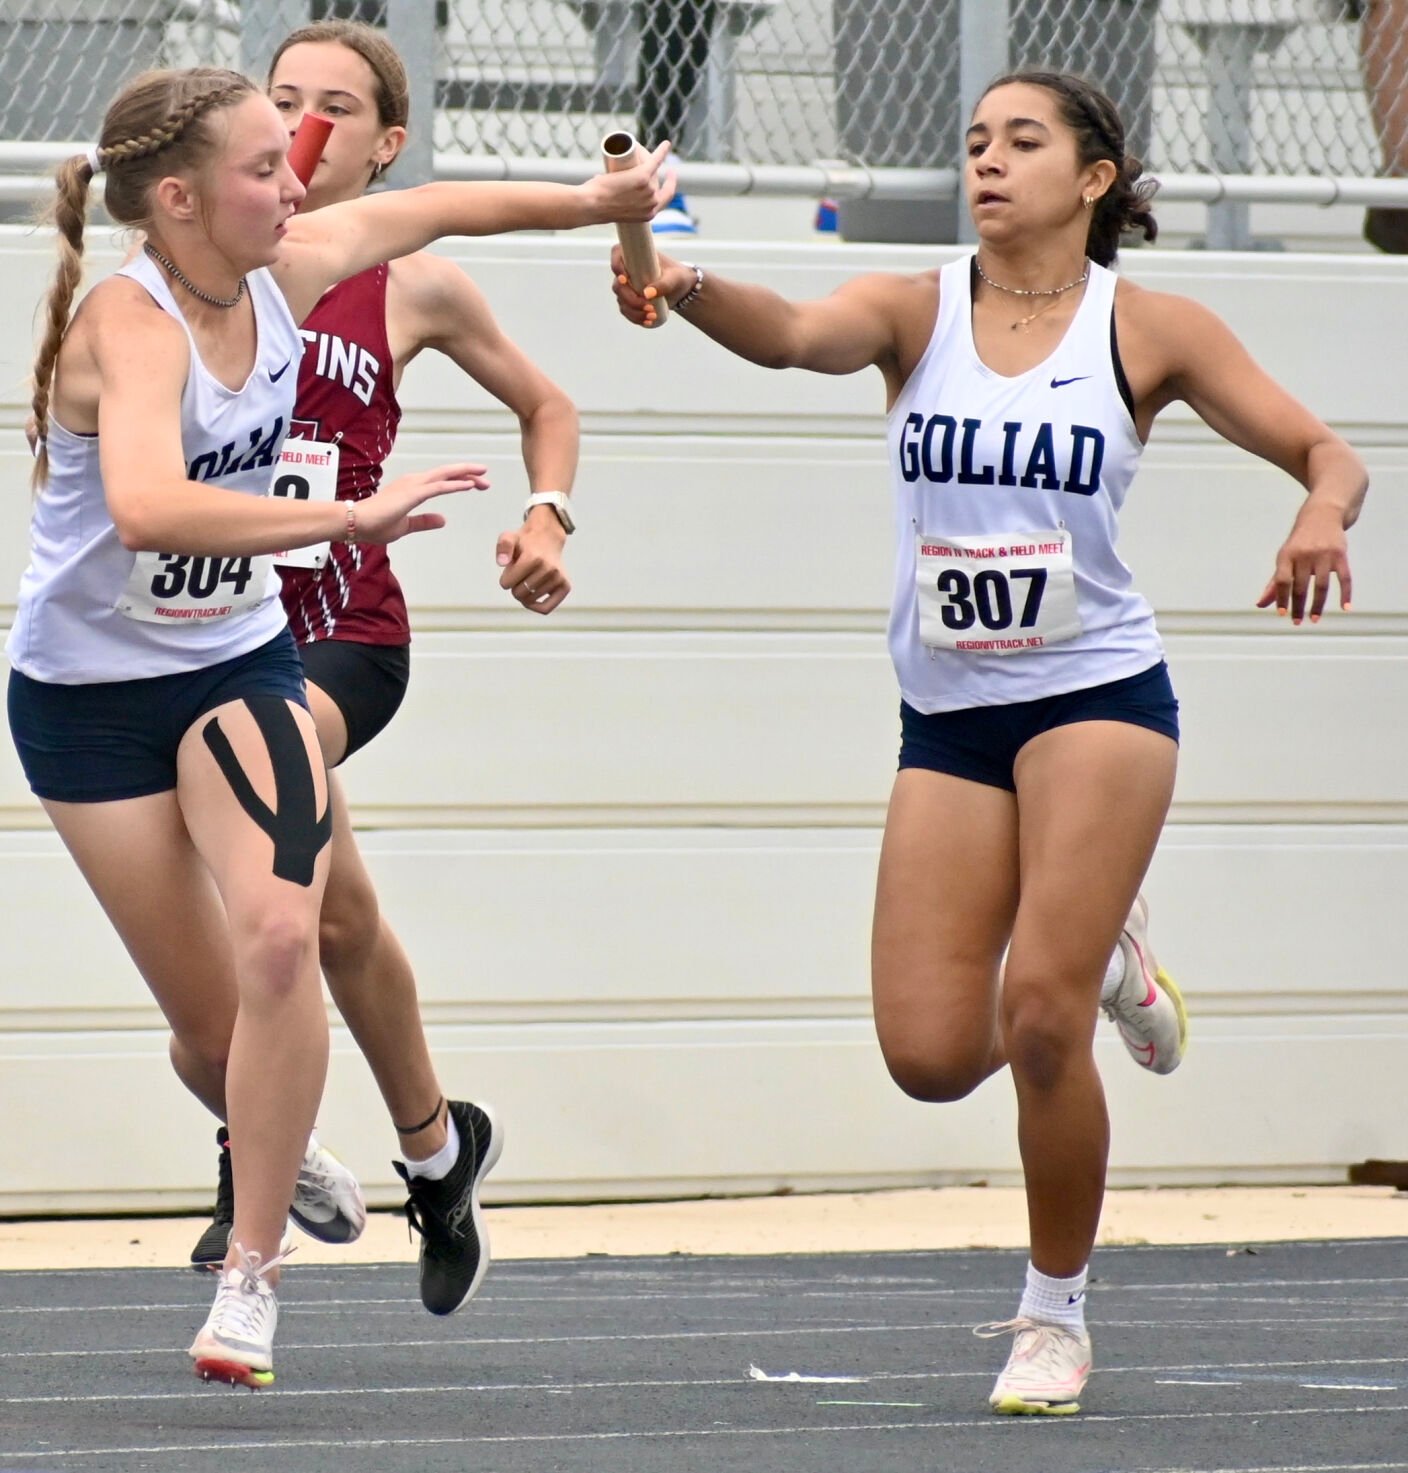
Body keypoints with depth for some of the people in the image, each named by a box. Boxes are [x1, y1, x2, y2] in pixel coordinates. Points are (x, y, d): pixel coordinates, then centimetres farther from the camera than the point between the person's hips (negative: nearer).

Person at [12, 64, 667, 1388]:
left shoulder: (282, 275, -8)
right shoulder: (130, 325, -28)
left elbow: (419, 210, 13)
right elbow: (147, 507, -47)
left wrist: (592, 201, 23)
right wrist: (349, 518, -51)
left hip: (239, 662, 4)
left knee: (280, 936, -21)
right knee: (207, 1010, 2)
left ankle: (250, 1276, -12)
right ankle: (271, 1158, 38)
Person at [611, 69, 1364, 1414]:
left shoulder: (1148, 330, -1)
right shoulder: (917, 310, 0)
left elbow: (1326, 456, 1)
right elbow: (797, 335, -21)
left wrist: (1320, 519, -23)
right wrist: (689, 291, -43)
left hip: (1097, 696, -3)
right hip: (947, 717, 3)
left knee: (1038, 1021, -14)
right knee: (930, 1053, -5)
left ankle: (1056, 1315, 7)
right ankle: (1095, 942, 29)